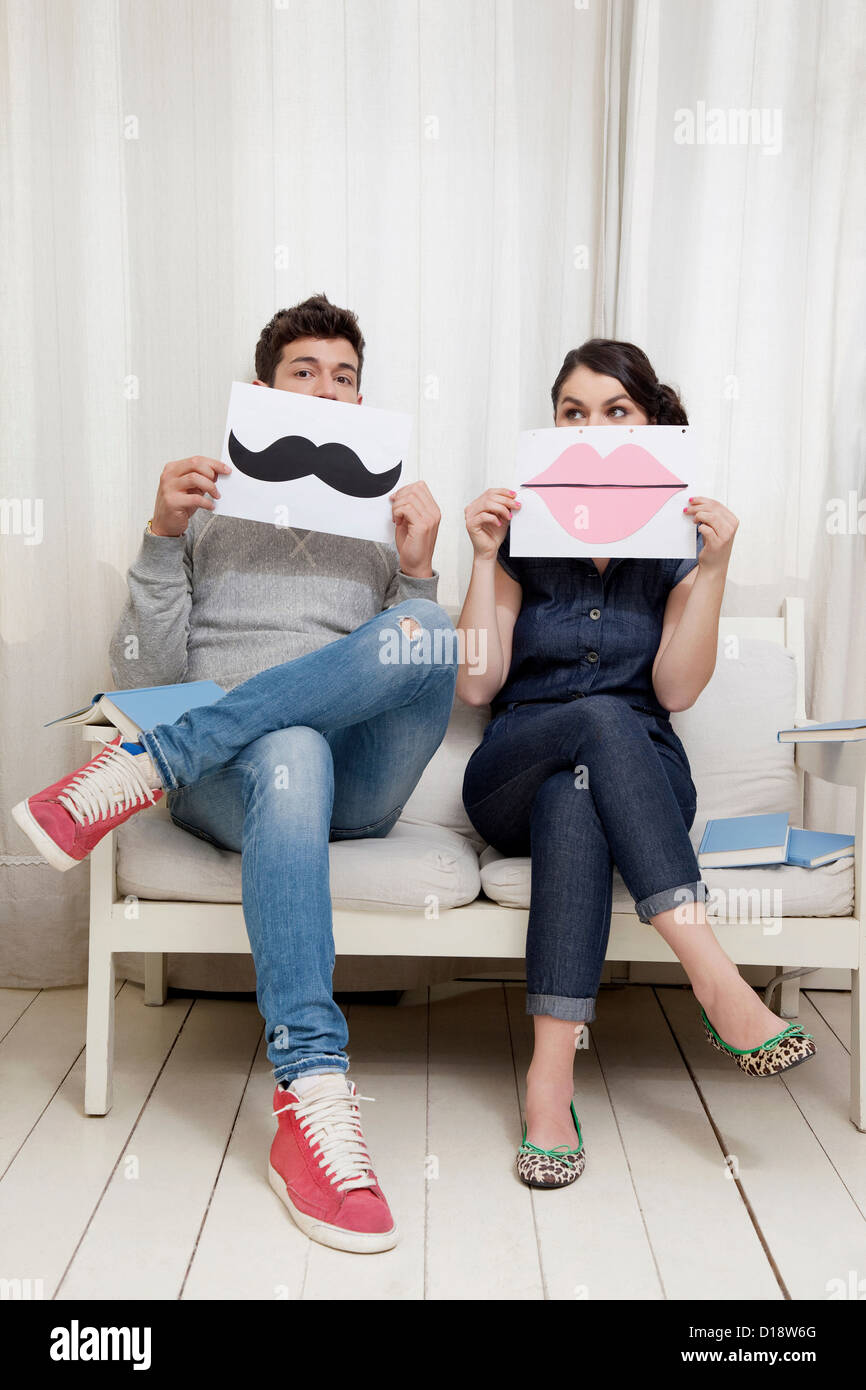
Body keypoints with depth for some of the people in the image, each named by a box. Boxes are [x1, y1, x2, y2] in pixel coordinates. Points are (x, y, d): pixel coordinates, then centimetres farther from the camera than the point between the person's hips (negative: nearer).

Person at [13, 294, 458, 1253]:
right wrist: (162, 538, -4)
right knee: (289, 754, -40)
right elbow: (144, 677, 7)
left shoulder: (385, 518, 24)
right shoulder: (204, 510, 20)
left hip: (358, 781, 2)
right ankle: (312, 1102, -40)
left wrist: (417, 569, -3)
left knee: (426, 630, -30)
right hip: (224, 778, -1)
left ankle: (142, 769, -24)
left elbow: (427, 688, 12)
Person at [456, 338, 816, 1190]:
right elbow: (476, 684, -3)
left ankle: (550, 1074, -42)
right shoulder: (523, 532, 7)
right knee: (599, 720, -36)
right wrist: (484, 558, -10)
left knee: (574, 798, -38)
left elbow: (676, 689, -5)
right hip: (514, 775, 0)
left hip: (643, 778, 0)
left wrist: (713, 567, -12)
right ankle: (716, 980, -43)